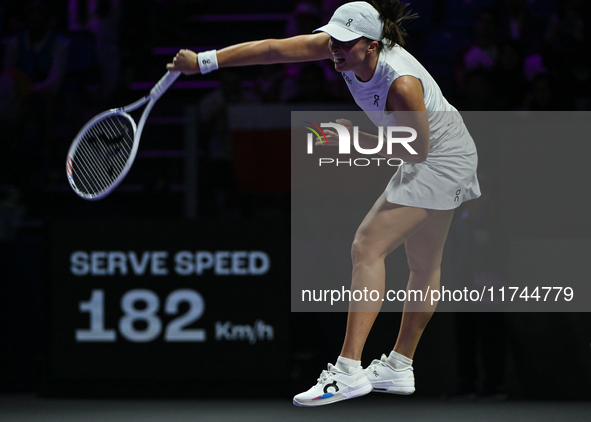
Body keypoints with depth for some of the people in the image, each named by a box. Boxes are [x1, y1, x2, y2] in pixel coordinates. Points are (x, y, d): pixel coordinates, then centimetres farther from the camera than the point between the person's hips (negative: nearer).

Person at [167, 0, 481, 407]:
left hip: (440, 159, -9)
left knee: (368, 246, -17)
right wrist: (205, 61, -20)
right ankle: (400, 366, 29)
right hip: (429, 160, 9)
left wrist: (357, 139, -25)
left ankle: (349, 369, -23)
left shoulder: (402, 85, -35)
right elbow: (274, 49, -15)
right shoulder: (344, 48, -15)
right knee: (424, 264, 18)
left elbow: (418, 150, -23)